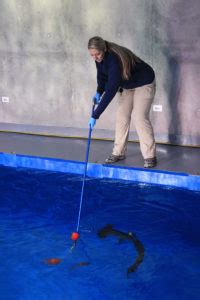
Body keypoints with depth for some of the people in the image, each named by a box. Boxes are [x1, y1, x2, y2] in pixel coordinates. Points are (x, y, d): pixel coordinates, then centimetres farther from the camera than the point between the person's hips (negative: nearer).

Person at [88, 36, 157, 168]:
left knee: (140, 118, -15)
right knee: (122, 117, 2)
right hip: (126, 86, 8)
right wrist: (99, 92, -13)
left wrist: (95, 115, -40)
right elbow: (102, 75, 6)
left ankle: (150, 156, -10)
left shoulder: (115, 60, -38)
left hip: (143, 84, -8)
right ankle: (119, 152, 10)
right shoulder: (101, 58, -14)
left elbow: (111, 91, -41)